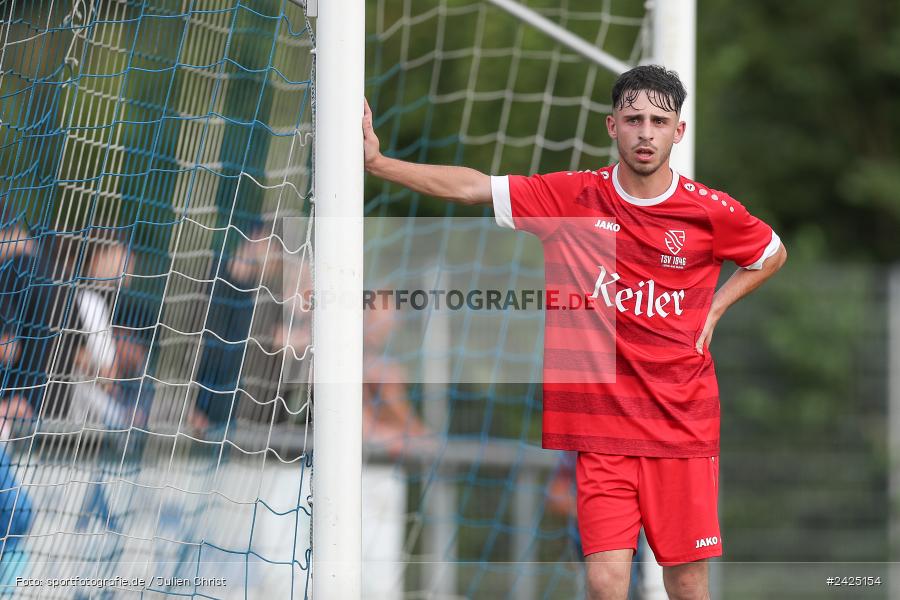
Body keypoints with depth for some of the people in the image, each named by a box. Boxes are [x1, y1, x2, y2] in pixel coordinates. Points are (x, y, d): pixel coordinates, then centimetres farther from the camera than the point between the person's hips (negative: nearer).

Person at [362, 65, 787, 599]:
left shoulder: (712, 211, -2)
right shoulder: (572, 197, -1)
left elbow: (773, 255, 17)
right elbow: (471, 187, -1)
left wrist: (713, 310, 5)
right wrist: (376, 161, -8)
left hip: (683, 426, 0)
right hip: (601, 422, 0)